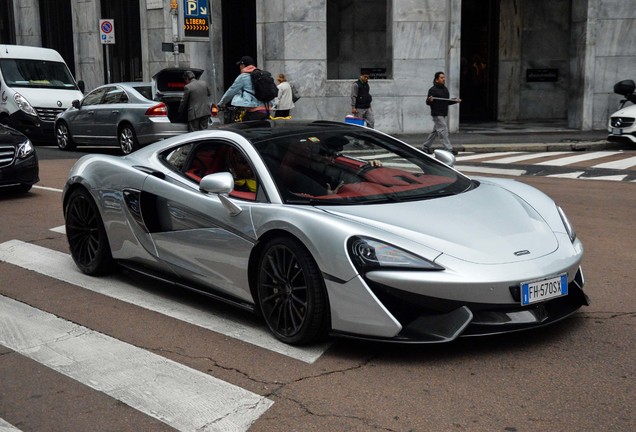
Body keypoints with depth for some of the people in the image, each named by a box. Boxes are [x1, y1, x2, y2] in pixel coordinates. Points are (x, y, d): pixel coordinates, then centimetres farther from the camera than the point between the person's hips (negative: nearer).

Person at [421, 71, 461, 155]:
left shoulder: (445, 89, 16)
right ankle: (449, 149, -11)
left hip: (443, 114, 9)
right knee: (443, 131, -11)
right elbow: (427, 102, -12)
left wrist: (455, 101, 10)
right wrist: (430, 100, -34)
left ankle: (425, 146, 23)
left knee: (436, 131, 13)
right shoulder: (433, 90, -10)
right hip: (437, 114, -9)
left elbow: (447, 101, 24)